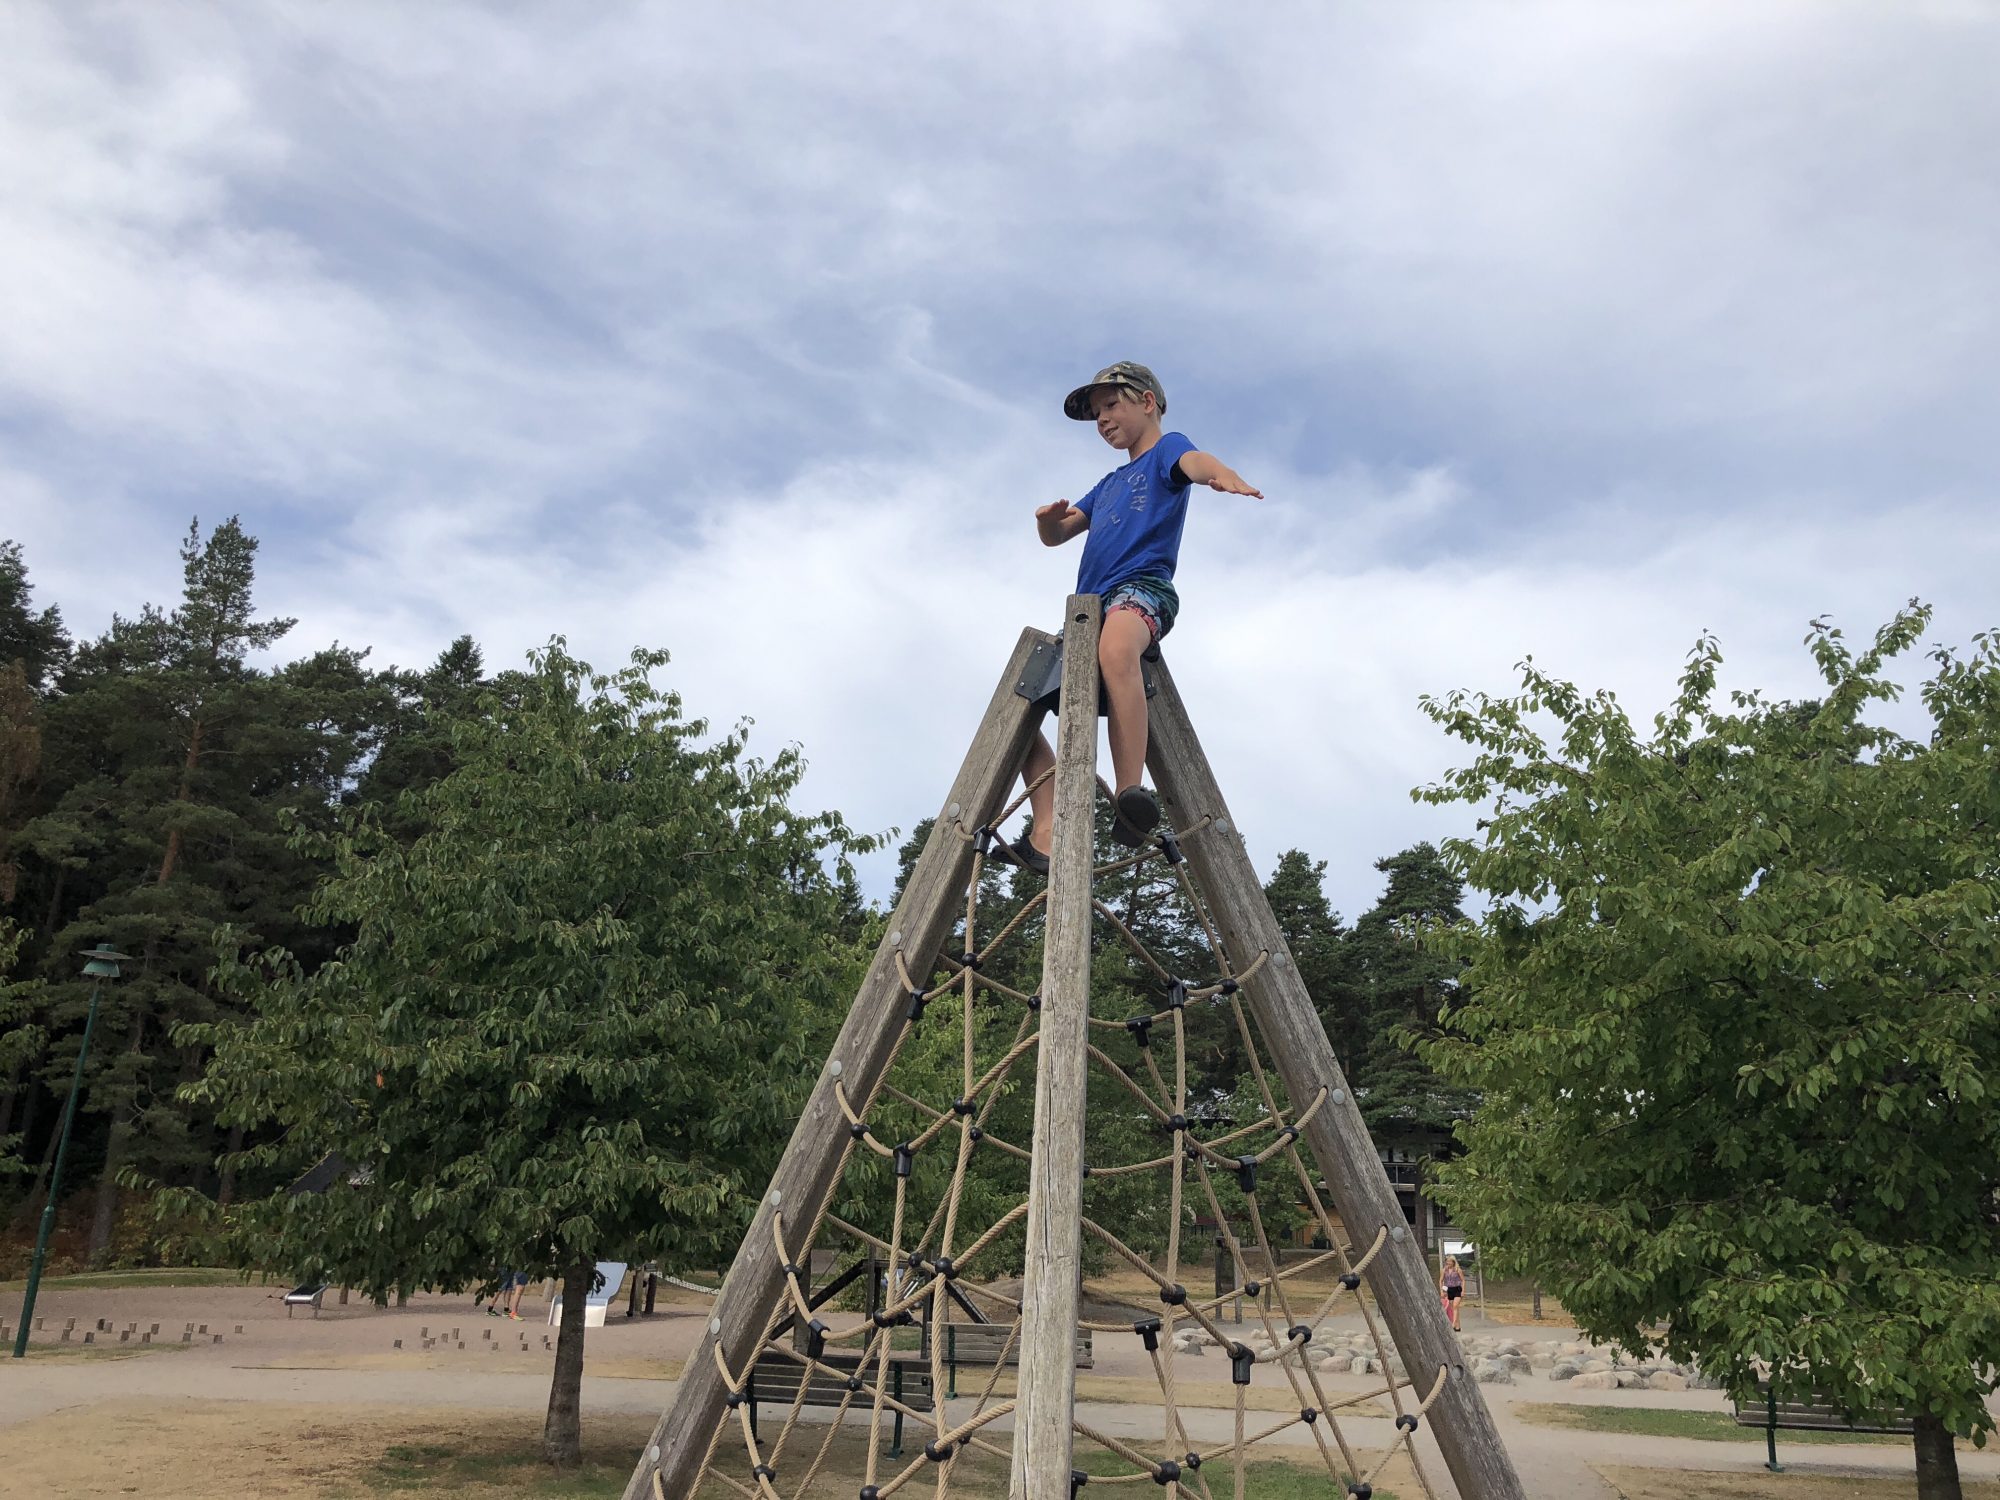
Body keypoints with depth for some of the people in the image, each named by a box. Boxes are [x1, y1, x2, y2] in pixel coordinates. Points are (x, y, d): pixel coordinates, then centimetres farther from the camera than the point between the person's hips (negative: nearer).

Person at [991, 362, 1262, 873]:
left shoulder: (1166, 449, 11)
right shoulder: (1109, 485, 33)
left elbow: (1193, 461, -14)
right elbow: (1057, 536, 32)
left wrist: (1223, 474, -39)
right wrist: (1048, 518, 5)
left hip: (1142, 588, -9)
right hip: (1089, 605, 9)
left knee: (1114, 648, -43)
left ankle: (1130, 795, -48)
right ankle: (1046, 836, -10)